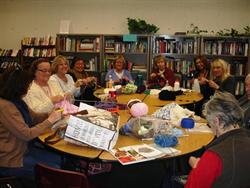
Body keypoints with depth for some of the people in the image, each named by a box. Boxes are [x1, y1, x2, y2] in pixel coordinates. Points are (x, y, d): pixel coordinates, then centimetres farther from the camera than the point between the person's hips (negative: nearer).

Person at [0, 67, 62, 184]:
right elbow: (27, 135, -27)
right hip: (10, 160, -9)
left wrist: (53, 114, -4)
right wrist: (50, 120, -20)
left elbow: (34, 117, 13)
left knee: (59, 160, 8)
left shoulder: (16, 101, 2)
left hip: (23, 149, 9)